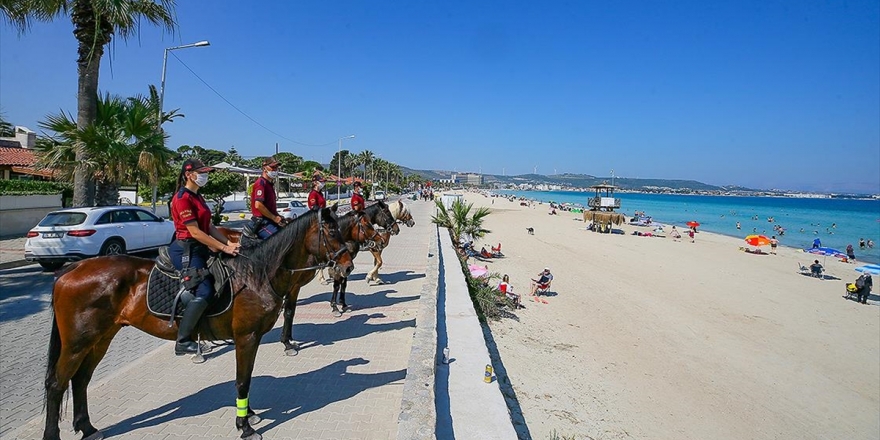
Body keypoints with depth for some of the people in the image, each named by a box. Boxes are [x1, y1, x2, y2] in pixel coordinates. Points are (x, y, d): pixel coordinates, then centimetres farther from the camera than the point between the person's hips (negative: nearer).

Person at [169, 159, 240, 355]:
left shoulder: (197, 197, 16)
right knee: (204, 291, -17)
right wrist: (223, 247, -19)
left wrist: (228, 243, -1)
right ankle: (182, 342, -9)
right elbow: (195, 232, -19)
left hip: (199, 250, 10)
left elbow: (209, 227, 12)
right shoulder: (182, 198, -13)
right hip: (186, 250, -10)